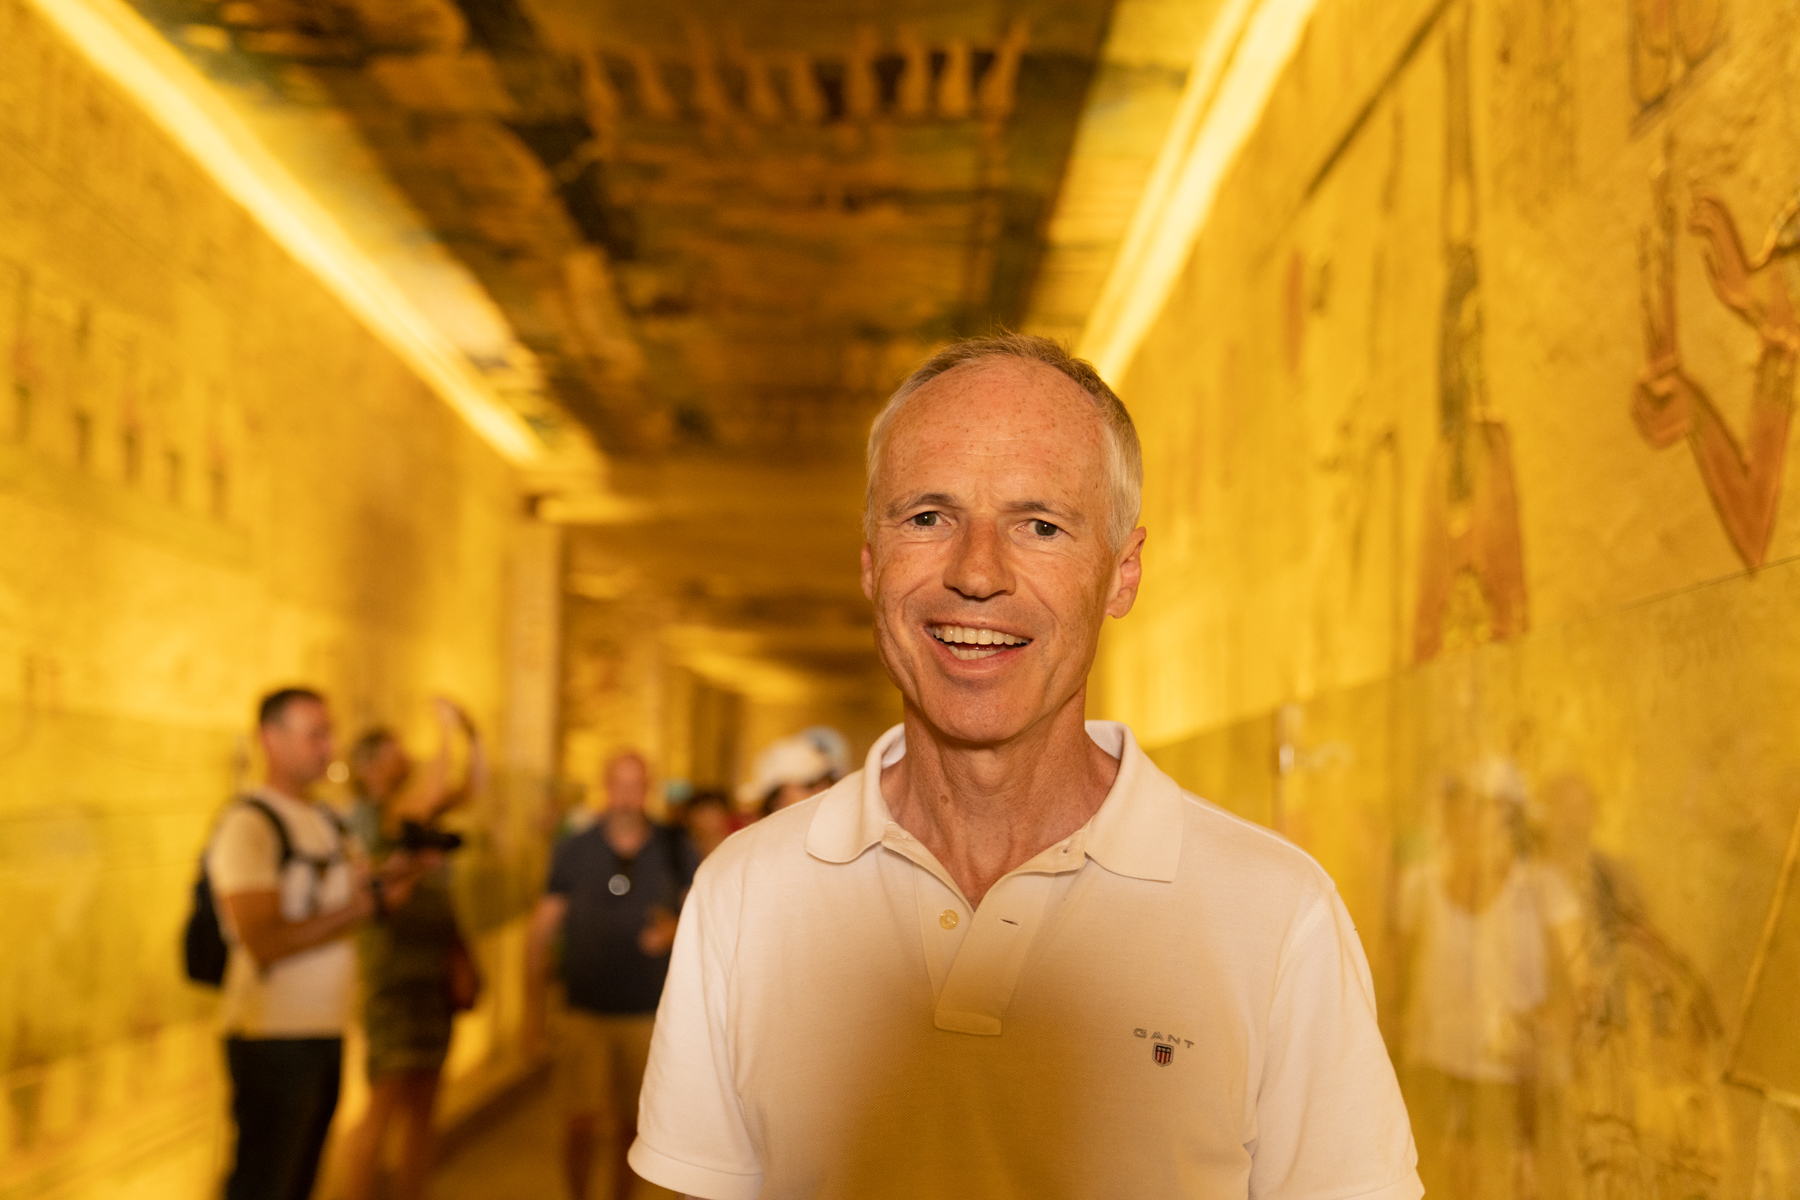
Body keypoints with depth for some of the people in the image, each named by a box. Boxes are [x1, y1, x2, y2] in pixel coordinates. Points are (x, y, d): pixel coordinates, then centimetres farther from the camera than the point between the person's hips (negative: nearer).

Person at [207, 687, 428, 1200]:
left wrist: (389, 877, -7)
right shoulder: (248, 825, -11)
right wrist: (367, 905, -20)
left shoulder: (328, 822, 15)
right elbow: (264, 943, -20)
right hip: (272, 1039, -8)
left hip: (327, 1033, 8)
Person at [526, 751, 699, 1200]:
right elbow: (542, 928, 5)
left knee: (628, 1124, 8)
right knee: (581, 1121, -7)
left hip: (648, 1012, 1)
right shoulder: (575, 850, 1)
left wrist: (676, 930, -10)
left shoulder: (674, 850, 2)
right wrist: (533, 1001, 1)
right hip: (586, 1011, -1)